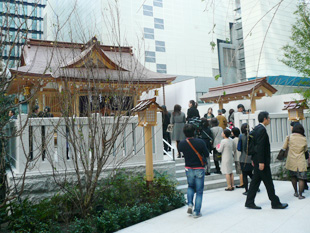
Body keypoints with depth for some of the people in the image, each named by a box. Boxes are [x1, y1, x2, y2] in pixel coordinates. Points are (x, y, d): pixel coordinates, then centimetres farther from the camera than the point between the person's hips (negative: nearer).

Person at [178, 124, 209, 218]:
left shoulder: (182, 144, -11)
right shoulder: (200, 142, -18)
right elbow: (207, 154, -8)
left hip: (188, 169, 3)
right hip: (199, 169, -2)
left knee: (190, 187, 25)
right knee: (199, 191, 8)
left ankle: (190, 204, 7)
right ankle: (196, 212, 10)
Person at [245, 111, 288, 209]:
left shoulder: (256, 128, 13)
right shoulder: (262, 129, -17)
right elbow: (260, 147, -22)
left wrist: (254, 160, 20)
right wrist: (261, 162, -22)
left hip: (257, 159, 10)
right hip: (261, 160, -10)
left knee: (256, 180, 11)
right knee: (268, 182, 1)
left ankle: (249, 202, 15)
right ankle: (275, 203, 13)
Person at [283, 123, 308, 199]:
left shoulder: (289, 137, -7)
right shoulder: (304, 139, -3)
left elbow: (284, 147, -1)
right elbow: (305, 150, 9)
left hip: (291, 161, 1)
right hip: (301, 162, -1)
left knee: (293, 177, 18)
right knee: (301, 178, 4)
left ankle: (296, 192, 25)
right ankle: (300, 195, 3)